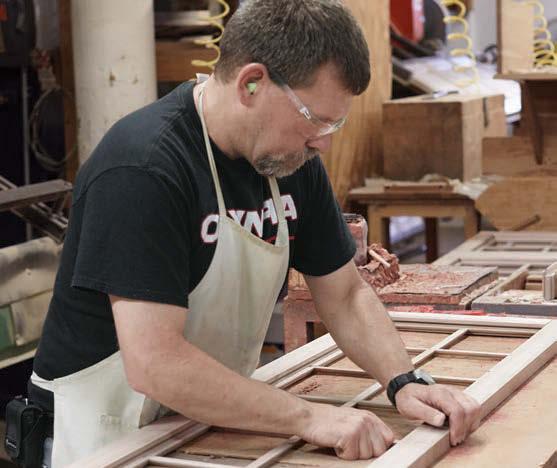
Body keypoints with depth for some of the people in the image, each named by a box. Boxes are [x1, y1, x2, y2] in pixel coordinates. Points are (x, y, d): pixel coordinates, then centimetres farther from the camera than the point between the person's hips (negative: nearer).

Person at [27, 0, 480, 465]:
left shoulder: (294, 160, -1)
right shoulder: (142, 168, -25)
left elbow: (346, 296, 5)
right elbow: (153, 363, -30)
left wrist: (405, 383, -11)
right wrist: (308, 417, -29)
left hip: (213, 421, 6)